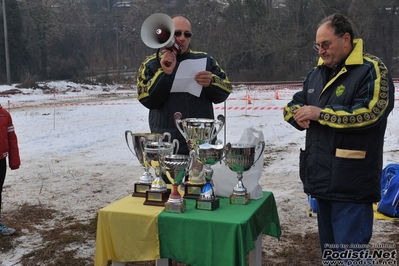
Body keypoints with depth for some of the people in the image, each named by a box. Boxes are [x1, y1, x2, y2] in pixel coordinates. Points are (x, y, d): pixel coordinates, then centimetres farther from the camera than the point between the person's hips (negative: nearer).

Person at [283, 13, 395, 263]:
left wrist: (320, 113, -16)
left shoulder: (371, 70, -8)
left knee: (350, 254, -3)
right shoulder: (317, 73, 16)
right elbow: (293, 105, 20)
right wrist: (298, 113, -4)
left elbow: (370, 114, -20)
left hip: (350, 184, -8)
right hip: (321, 178, 8)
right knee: (329, 248, 19)